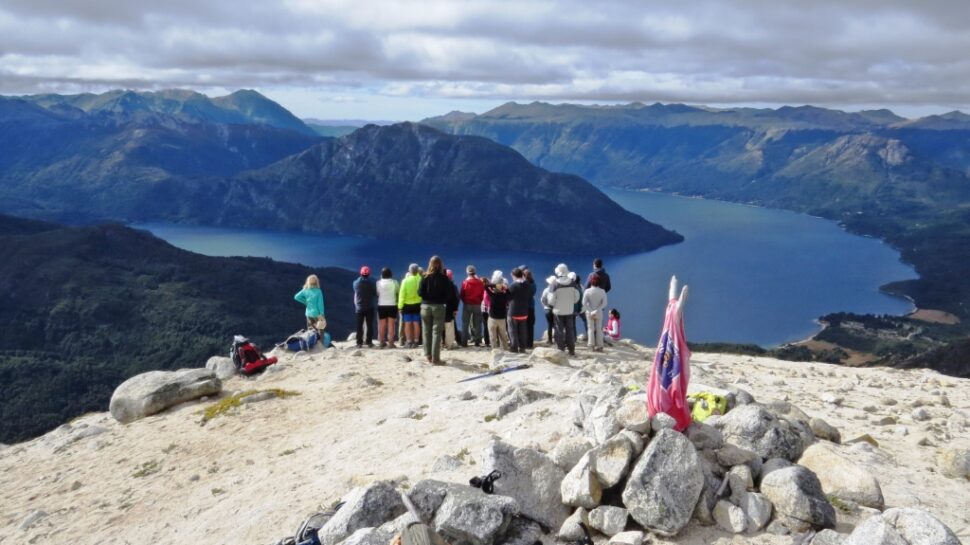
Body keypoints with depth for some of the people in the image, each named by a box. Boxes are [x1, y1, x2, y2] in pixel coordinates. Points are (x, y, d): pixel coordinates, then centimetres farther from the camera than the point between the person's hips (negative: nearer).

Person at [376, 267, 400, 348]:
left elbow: (377, 293, 2)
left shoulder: (379, 282, -2)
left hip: (381, 305, 1)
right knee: (391, 324, 0)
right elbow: (398, 291, 7)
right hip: (392, 305, -1)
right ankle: (391, 343, -3)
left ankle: (382, 342, 11)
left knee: (382, 325, 8)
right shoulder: (394, 282, -5)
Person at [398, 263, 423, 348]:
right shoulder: (420, 280, -7)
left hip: (407, 305, -1)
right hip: (417, 304, 1)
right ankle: (415, 341, 7)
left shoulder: (405, 280, -9)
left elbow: (402, 294, -7)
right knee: (416, 323, 6)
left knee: (408, 323, 4)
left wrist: (400, 306, -2)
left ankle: (409, 341, 4)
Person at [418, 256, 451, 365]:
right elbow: (449, 294, -7)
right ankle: (435, 358, -3)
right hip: (439, 307, -2)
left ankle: (428, 355, 16)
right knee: (437, 332, 0)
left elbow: (420, 292, -6)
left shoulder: (425, 277, -2)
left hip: (425, 306, 2)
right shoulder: (444, 277, -5)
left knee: (427, 332, 12)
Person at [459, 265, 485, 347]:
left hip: (467, 305, -1)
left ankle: (464, 342, 1)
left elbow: (461, 295, -3)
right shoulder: (480, 282, -4)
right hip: (477, 305, 1)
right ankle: (477, 341, 7)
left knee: (465, 324, 5)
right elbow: (483, 295, 2)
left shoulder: (465, 282, -8)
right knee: (477, 324, 7)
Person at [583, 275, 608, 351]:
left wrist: (590, 311, -13)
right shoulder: (602, 291, -6)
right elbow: (604, 303, -11)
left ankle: (591, 346, 5)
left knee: (591, 328, 7)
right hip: (599, 313, 1)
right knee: (599, 329, 9)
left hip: (589, 312, -1)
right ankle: (599, 346, 8)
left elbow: (584, 303, -14)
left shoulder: (587, 291, -9)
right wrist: (596, 310, -14)